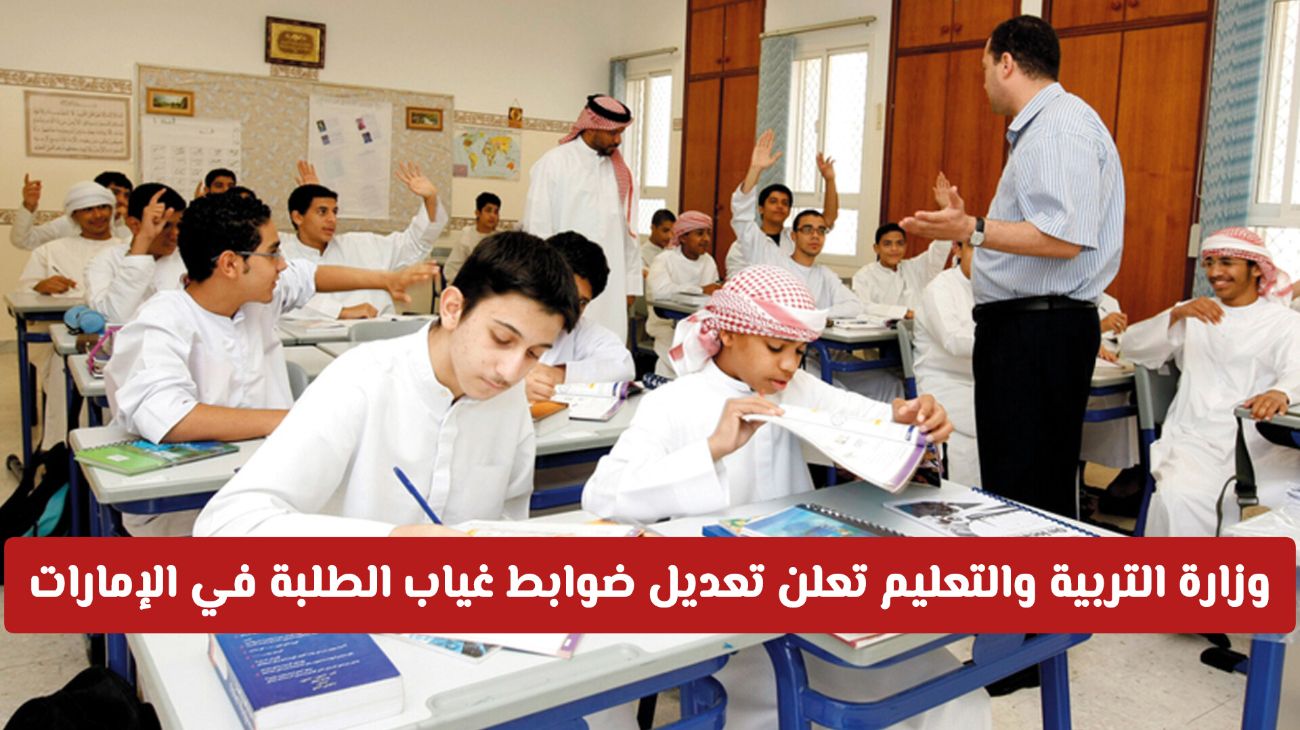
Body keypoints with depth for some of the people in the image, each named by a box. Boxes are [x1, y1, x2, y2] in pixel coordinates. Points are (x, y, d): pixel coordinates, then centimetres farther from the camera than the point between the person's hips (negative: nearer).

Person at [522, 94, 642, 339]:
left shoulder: (620, 171, 12)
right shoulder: (554, 164, -4)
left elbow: (627, 230, 14)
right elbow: (538, 229, -5)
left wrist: (630, 282, 10)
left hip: (610, 293, 5)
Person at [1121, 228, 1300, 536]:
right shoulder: (1193, 314, 19)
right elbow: (1131, 346, 6)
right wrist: (1176, 315, -13)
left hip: (1261, 444, -1)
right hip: (1196, 440, 1)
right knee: (1177, 498, -30)